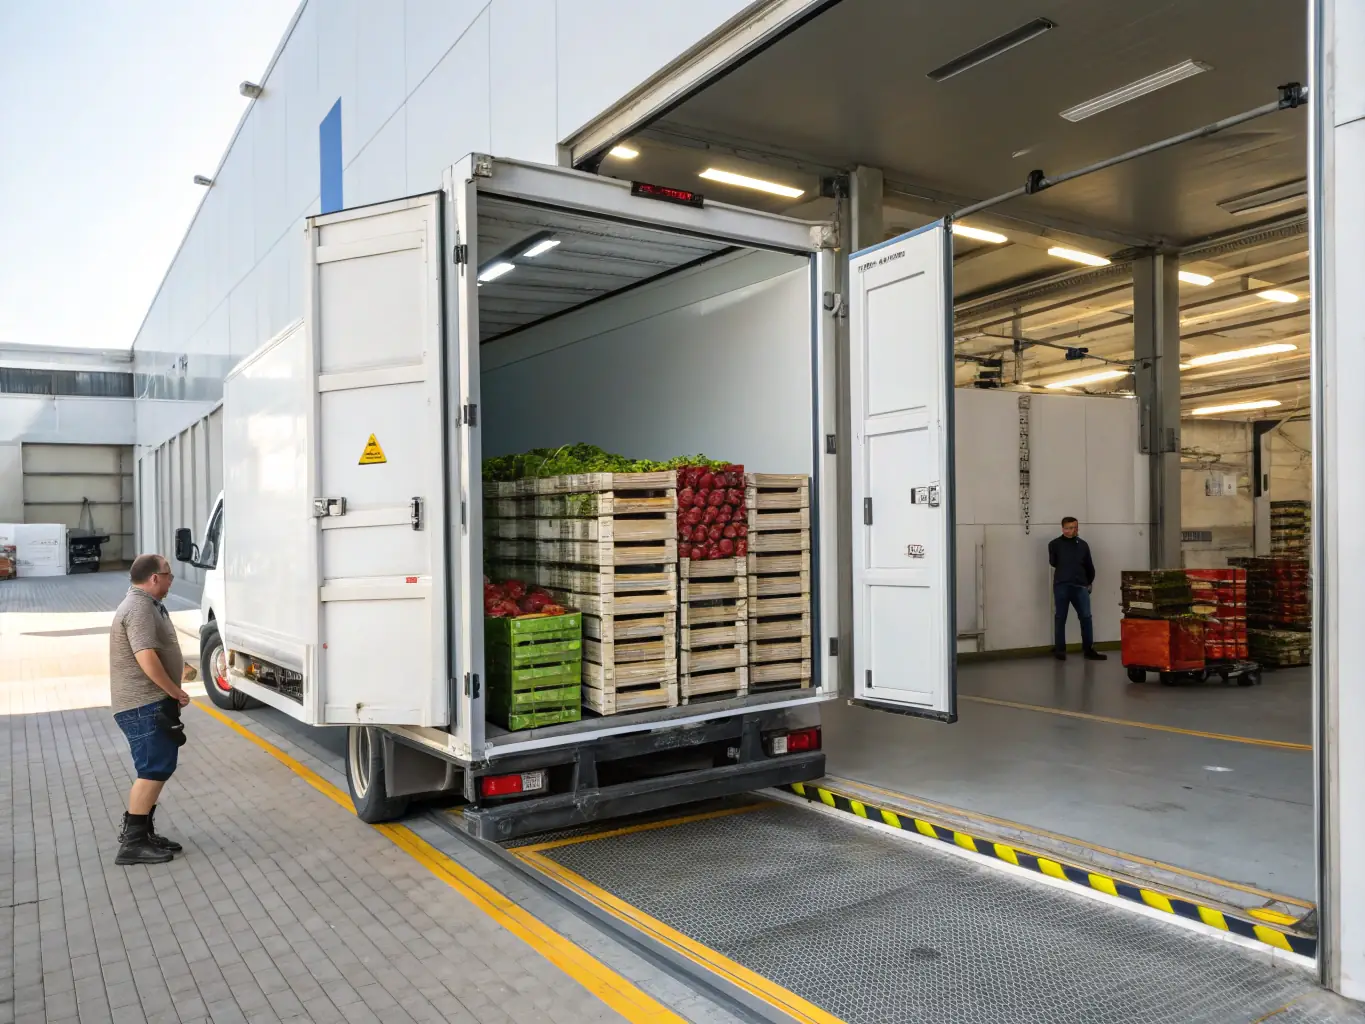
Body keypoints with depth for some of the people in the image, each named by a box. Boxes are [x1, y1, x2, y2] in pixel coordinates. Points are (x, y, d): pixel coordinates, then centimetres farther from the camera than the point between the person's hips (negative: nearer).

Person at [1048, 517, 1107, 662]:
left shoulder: (1083, 545, 13)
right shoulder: (1055, 544, 3)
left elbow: (1089, 566, 17)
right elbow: (1053, 563, 2)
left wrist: (1089, 582, 15)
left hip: (1080, 586, 3)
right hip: (1061, 585, -3)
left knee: (1086, 617, -2)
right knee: (1060, 618, 3)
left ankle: (1089, 650, 5)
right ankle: (1059, 650, 8)